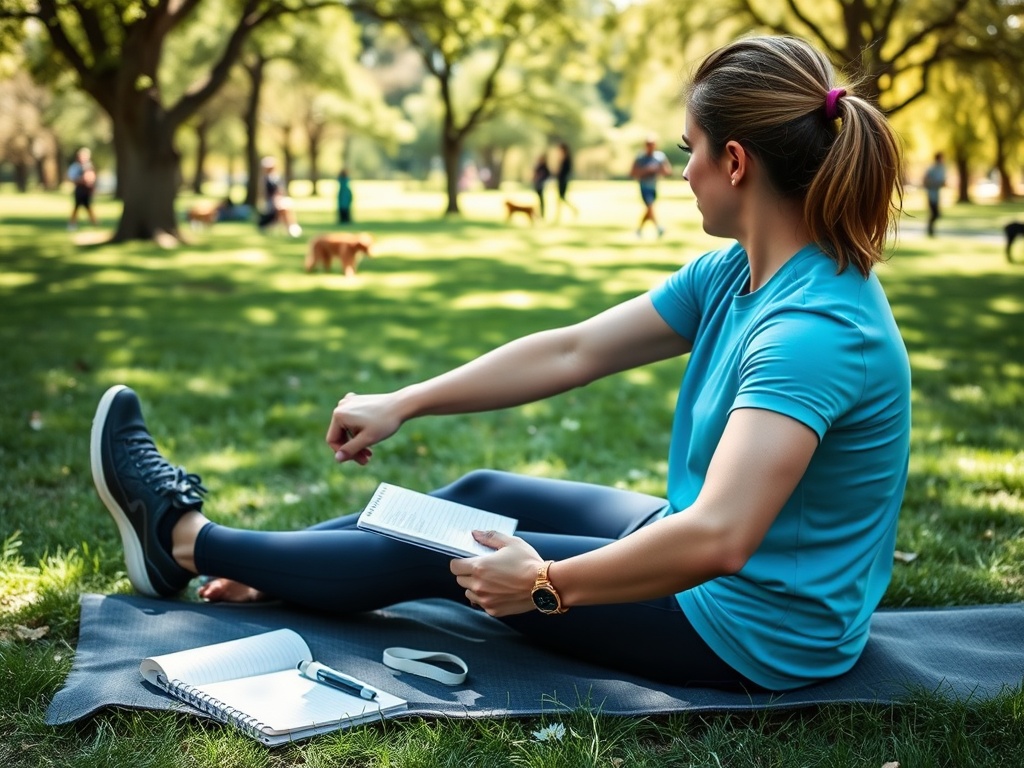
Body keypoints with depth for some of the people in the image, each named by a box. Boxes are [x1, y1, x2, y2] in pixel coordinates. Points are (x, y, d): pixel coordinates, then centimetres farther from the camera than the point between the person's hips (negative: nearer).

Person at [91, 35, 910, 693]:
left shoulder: (817, 328, -31)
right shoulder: (734, 274, -1)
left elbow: (716, 540, -39)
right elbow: (571, 351, 2)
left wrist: (546, 584, -27)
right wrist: (401, 404, 4)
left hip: (752, 633, -8)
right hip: (714, 563, 8)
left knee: (446, 553, 0)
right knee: (482, 495, 12)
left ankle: (186, 540, 19)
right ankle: (257, 576, 28)